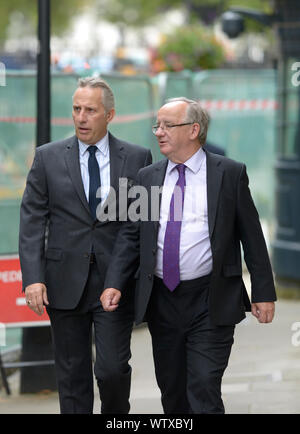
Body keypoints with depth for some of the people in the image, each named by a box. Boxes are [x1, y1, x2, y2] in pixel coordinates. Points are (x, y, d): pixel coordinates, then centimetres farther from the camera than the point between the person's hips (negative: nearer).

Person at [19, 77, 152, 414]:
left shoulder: (137, 158, 4)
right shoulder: (48, 158, 4)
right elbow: (32, 221, 1)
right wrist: (33, 277, -9)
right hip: (65, 283, 1)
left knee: (113, 369, -8)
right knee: (72, 374, 6)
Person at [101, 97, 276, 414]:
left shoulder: (229, 173, -1)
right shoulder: (148, 177, 9)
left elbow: (251, 236, 0)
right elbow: (131, 235, 9)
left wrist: (263, 293, -2)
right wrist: (114, 283, -4)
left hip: (210, 304, -4)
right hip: (162, 302, 4)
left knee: (204, 393, -11)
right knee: (172, 392, 13)